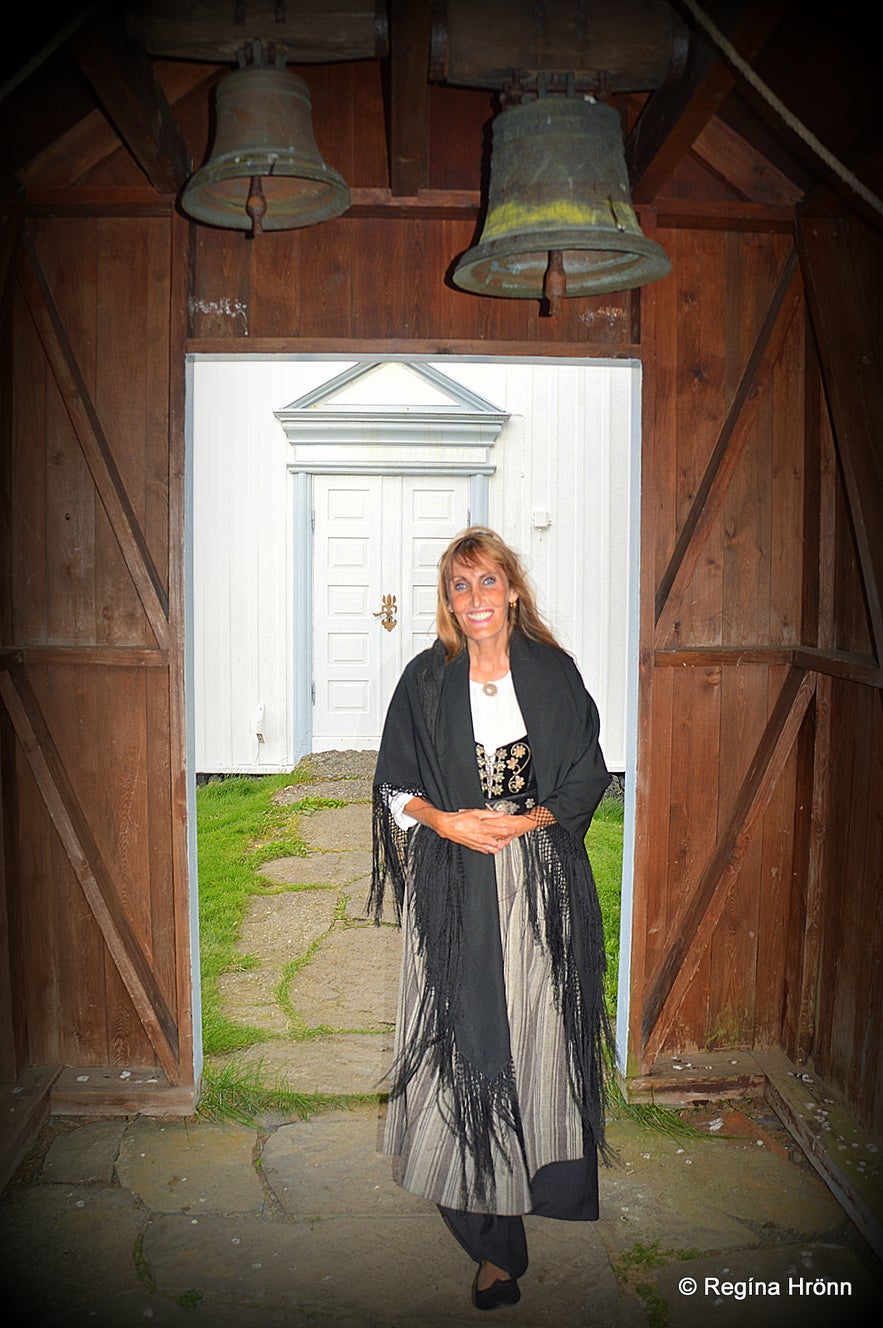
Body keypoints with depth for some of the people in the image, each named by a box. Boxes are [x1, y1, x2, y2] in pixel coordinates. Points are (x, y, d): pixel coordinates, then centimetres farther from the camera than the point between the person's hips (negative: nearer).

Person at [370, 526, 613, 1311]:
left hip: (542, 881, 1)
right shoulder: (426, 680, 2)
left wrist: (528, 821, -10)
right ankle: (493, 1245, 11)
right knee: (466, 1038, 0)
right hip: (454, 891, 0)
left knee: (540, 1034, 4)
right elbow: (394, 786, 6)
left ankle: (551, 1184, 29)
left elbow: (589, 777, 5)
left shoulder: (554, 674, 2)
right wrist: (446, 821, -12)